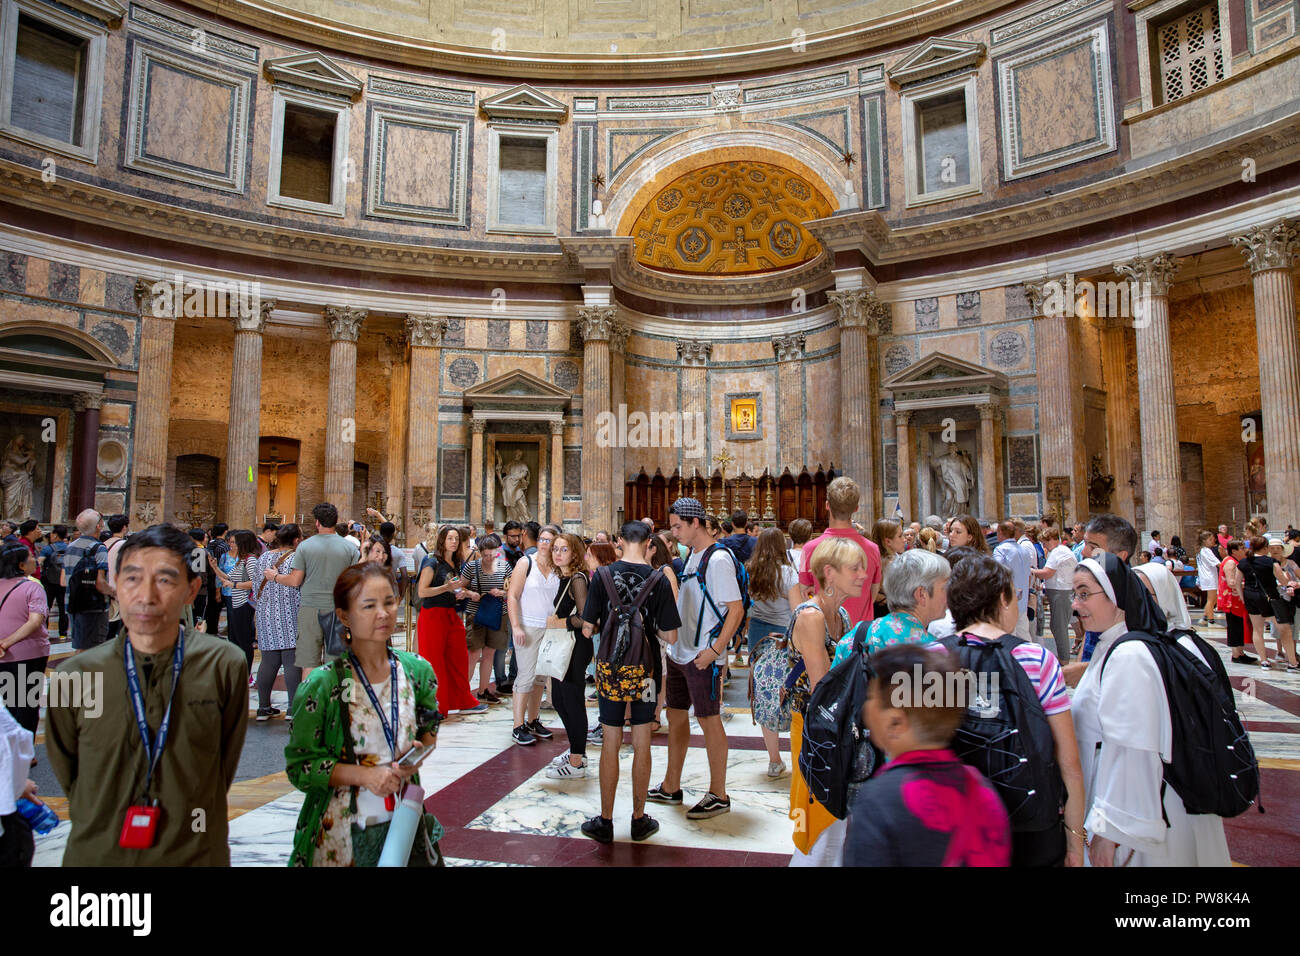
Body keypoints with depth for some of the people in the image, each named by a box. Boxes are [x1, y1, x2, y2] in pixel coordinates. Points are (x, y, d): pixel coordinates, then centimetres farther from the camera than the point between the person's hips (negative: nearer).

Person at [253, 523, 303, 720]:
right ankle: (294, 707, -3)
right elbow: (298, 591, -13)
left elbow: (257, 586, 14)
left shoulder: (263, 558, 9)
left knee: (268, 661, 12)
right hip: (289, 617, -6)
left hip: (266, 615, 6)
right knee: (292, 661, -3)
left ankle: (263, 707, 18)